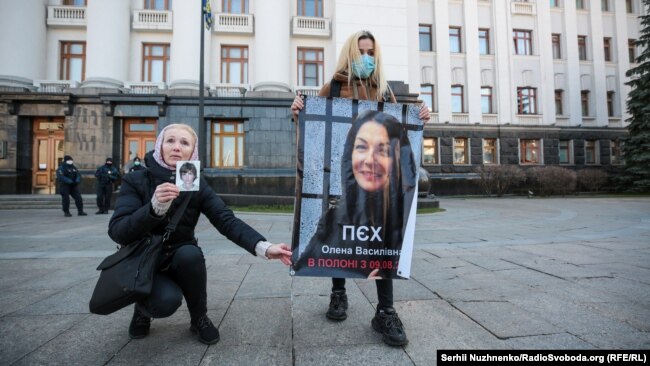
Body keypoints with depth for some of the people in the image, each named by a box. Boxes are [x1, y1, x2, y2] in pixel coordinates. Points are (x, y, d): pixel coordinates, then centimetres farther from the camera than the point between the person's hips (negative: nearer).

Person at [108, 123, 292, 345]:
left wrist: (263, 247, -38)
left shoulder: (198, 186, -8)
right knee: (167, 300, -30)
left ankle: (199, 318, -5)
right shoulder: (135, 181, -11)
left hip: (181, 261, 2)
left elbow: (227, 221, -21)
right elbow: (117, 232, -23)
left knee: (190, 253, -31)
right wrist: (155, 207, -42)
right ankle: (143, 307, 8)